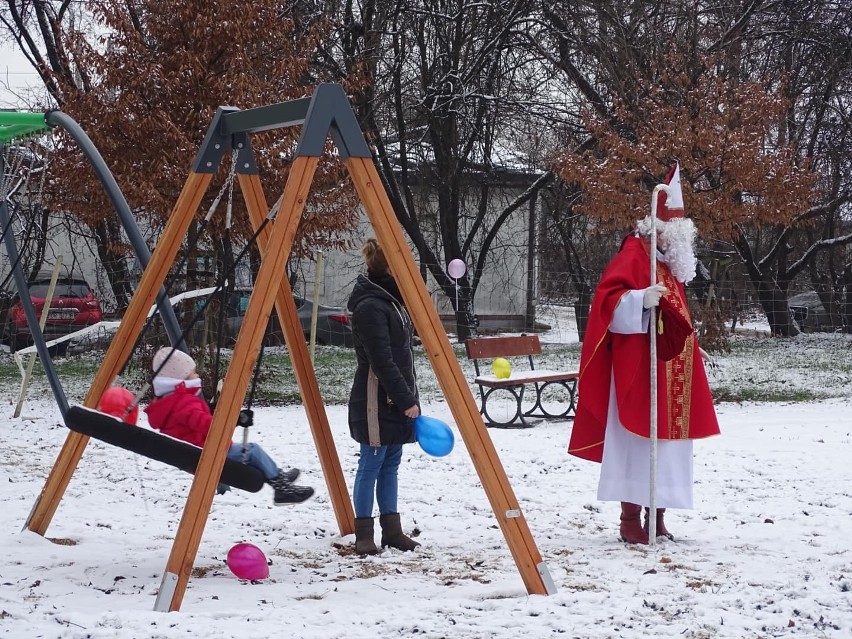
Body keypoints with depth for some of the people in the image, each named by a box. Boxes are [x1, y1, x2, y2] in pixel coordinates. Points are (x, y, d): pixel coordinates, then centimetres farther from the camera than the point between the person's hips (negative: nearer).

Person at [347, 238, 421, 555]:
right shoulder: (370, 306, -18)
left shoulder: (391, 299, 13)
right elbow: (382, 362, -21)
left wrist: (408, 396, 16)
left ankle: (392, 531, 18)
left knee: (390, 465, 12)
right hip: (376, 402, -10)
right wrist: (406, 401, -18)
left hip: (396, 402, 10)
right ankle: (364, 535, 5)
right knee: (371, 465, -3)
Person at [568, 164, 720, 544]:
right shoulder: (634, 254, -9)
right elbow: (607, 298, -20)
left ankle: (657, 518, 15)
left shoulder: (670, 263, 19)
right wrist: (641, 300, -34)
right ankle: (630, 521, -6)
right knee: (638, 442, -9)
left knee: (666, 441, 9)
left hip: (669, 373, 9)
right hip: (639, 370, -9)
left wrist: (693, 350, 27)